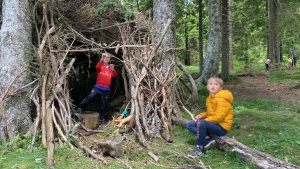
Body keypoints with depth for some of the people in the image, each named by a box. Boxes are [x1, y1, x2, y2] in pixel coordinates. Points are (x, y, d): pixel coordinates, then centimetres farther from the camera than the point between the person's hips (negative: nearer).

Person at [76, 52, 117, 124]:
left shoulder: (111, 68, 12)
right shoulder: (100, 66, 6)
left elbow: (114, 75, -5)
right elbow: (97, 67, -18)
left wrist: (113, 70, -26)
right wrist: (101, 60, -29)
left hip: (106, 89, 2)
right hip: (98, 87, -2)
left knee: (104, 104, 7)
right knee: (90, 97, -23)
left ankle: (103, 118, 19)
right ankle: (80, 108, -9)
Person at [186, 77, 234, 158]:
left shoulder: (222, 99, -19)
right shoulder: (210, 98, 8)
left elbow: (218, 117, -24)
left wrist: (202, 120, -18)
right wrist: (202, 115, 0)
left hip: (221, 127, -9)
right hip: (212, 123, 9)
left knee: (201, 123, -34)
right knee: (189, 125, 2)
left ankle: (200, 149, -18)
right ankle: (208, 139, -8)